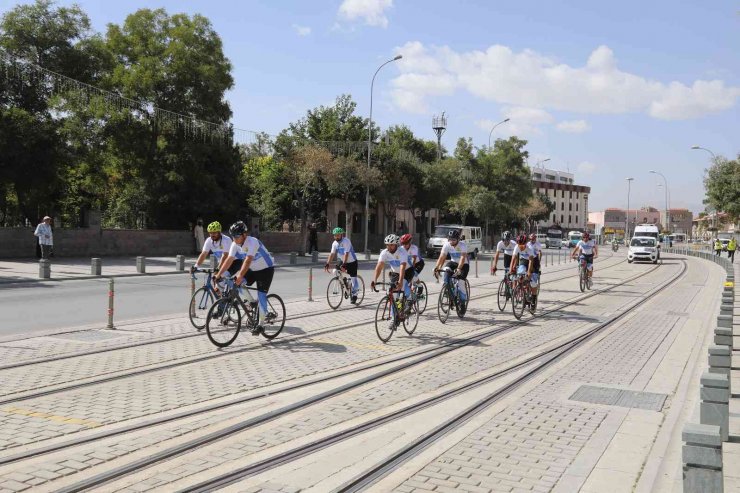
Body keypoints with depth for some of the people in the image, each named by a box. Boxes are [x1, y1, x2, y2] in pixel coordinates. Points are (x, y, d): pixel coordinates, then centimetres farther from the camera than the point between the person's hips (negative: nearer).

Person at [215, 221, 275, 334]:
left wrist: (240, 276, -51)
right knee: (238, 285, -8)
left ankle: (261, 324, 0)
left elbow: (248, 261, -41)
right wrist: (218, 275, -24)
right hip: (253, 270, 7)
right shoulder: (235, 245, -10)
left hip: (266, 269, -7)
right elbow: (229, 260, -15)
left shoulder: (252, 242, -30)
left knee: (261, 296, -11)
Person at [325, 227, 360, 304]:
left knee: (353, 278, -4)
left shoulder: (346, 241, -25)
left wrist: (343, 265, -42)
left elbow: (346, 254, -33)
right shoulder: (335, 243, -7)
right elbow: (332, 254, -13)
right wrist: (327, 264, -25)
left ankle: (354, 294, 14)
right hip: (342, 261, 6)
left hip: (352, 262, -6)